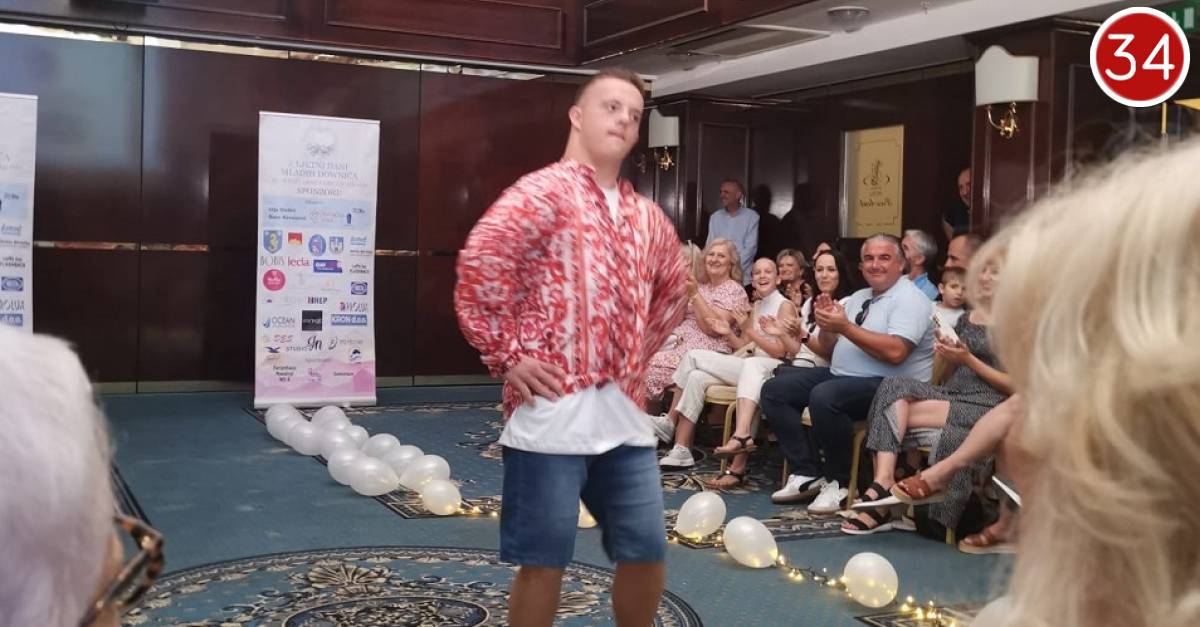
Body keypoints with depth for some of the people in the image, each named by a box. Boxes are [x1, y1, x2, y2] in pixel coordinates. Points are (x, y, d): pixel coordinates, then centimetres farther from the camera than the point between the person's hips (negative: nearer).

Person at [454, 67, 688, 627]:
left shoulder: (646, 216, 15)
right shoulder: (545, 191, -7)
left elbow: (672, 289, 31)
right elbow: (478, 262, -20)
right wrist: (507, 355, -16)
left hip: (624, 413, 7)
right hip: (554, 410, -7)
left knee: (646, 551, 12)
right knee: (543, 560, 2)